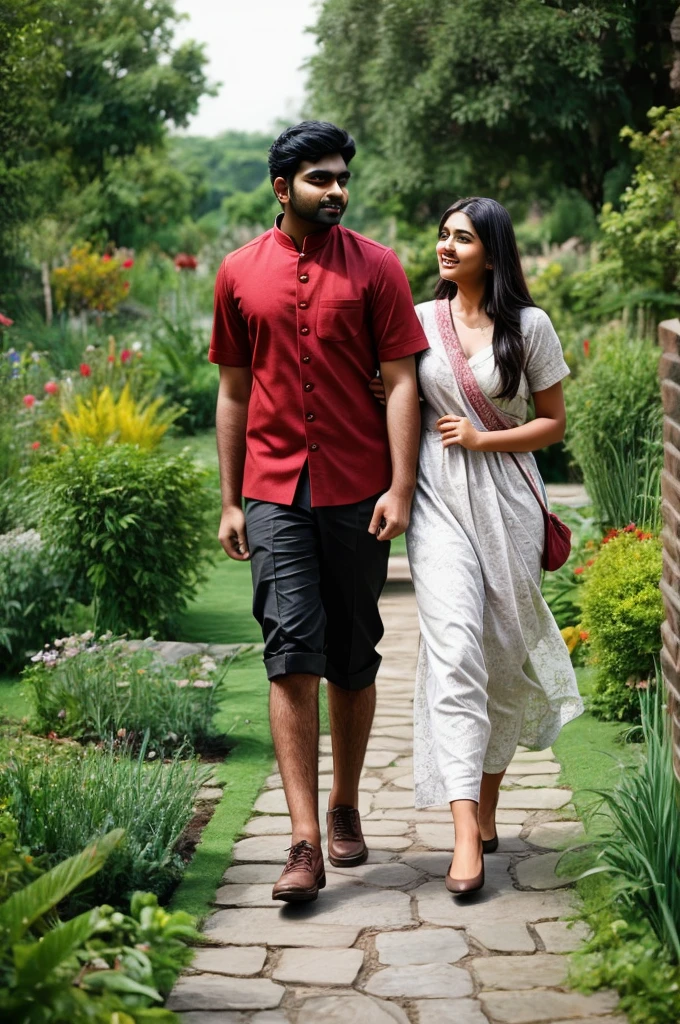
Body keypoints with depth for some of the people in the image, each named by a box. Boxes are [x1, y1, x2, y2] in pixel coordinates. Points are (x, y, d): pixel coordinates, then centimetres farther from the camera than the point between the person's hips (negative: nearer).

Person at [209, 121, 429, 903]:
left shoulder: (375, 267, 1)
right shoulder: (240, 274, 6)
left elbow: (400, 383, -2)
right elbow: (234, 392, 12)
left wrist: (401, 489, -11)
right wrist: (230, 502, 9)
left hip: (358, 493, 0)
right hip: (276, 493, 0)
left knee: (353, 658, 9)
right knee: (292, 652, -9)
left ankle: (345, 809, 26)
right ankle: (305, 841, -9)